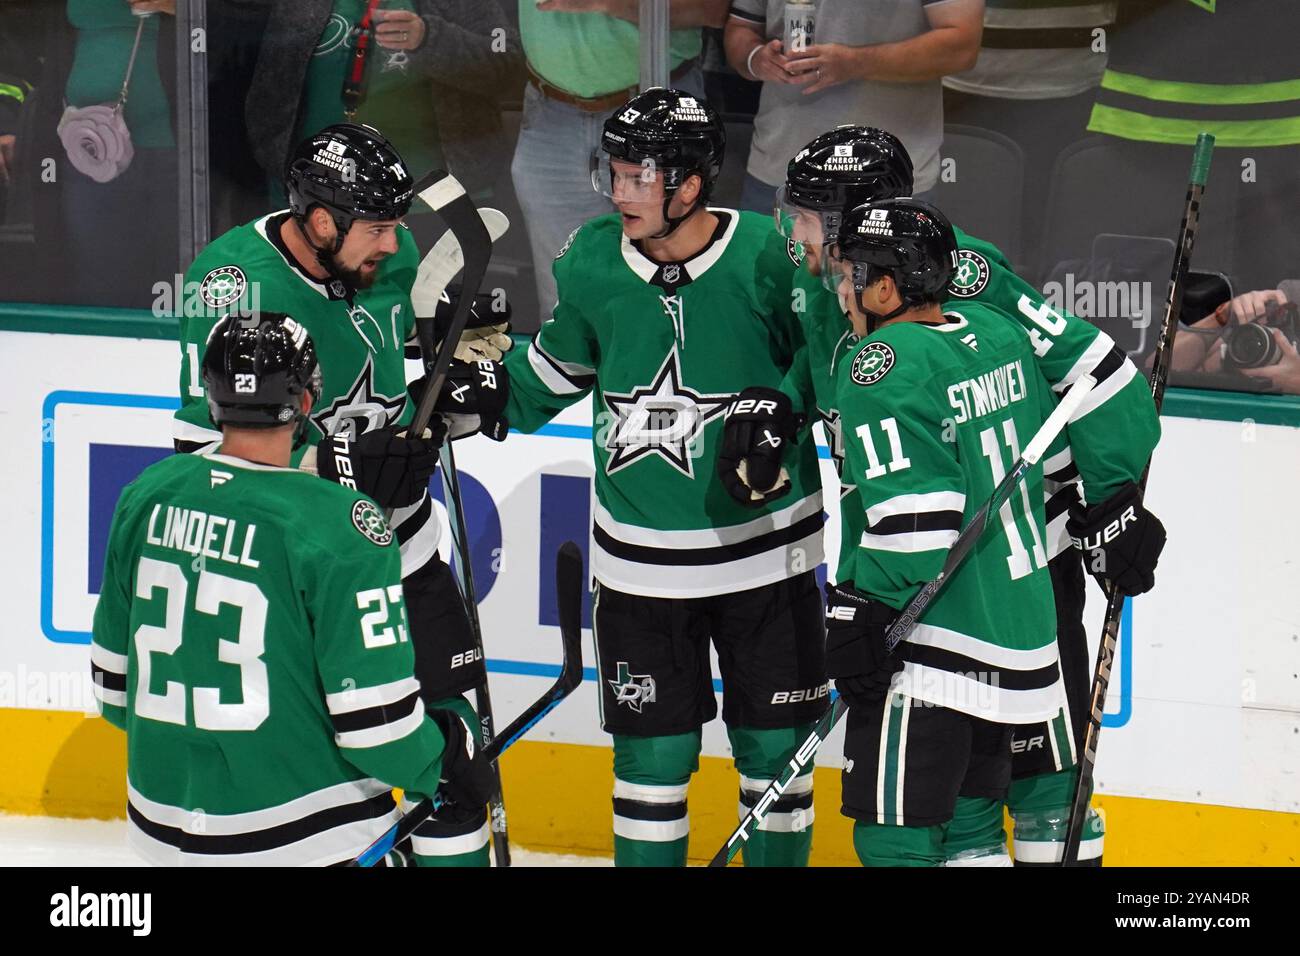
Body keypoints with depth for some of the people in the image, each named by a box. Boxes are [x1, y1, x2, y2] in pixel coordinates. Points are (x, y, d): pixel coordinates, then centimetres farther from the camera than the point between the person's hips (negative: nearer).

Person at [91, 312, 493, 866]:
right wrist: (451, 758, 1)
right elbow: (375, 718, -17)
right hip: (304, 838, -7)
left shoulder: (147, 497, -1)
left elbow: (113, 676, 9)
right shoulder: (339, 524, -18)